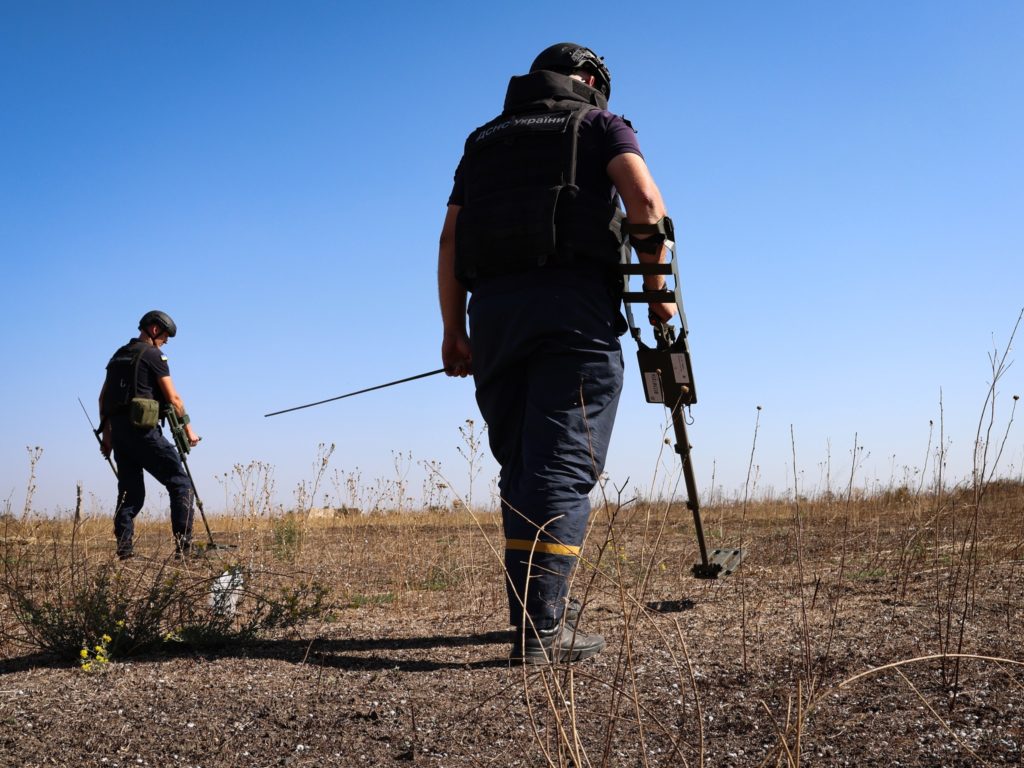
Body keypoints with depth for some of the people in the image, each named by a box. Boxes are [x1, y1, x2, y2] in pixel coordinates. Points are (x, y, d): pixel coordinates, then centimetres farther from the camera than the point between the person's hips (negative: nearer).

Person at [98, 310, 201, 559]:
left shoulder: (119, 355, 21)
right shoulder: (153, 355, -3)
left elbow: (103, 397, 22)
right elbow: (172, 398, -7)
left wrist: (106, 432, 25)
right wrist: (188, 428, 0)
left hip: (118, 429, 8)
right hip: (143, 429, -8)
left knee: (129, 491, 10)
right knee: (180, 483, -4)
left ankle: (124, 550, 3)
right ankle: (183, 546, -11)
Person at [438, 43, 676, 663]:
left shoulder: (484, 140, 26)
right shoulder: (599, 123, 14)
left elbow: (450, 241, 16)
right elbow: (645, 200, -6)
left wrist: (454, 332, 14)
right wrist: (656, 288, 1)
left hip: (493, 309, 5)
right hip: (577, 304, -4)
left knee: (520, 466, 11)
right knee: (563, 466, -9)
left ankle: (540, 605, 14)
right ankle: (542, 624, -17)